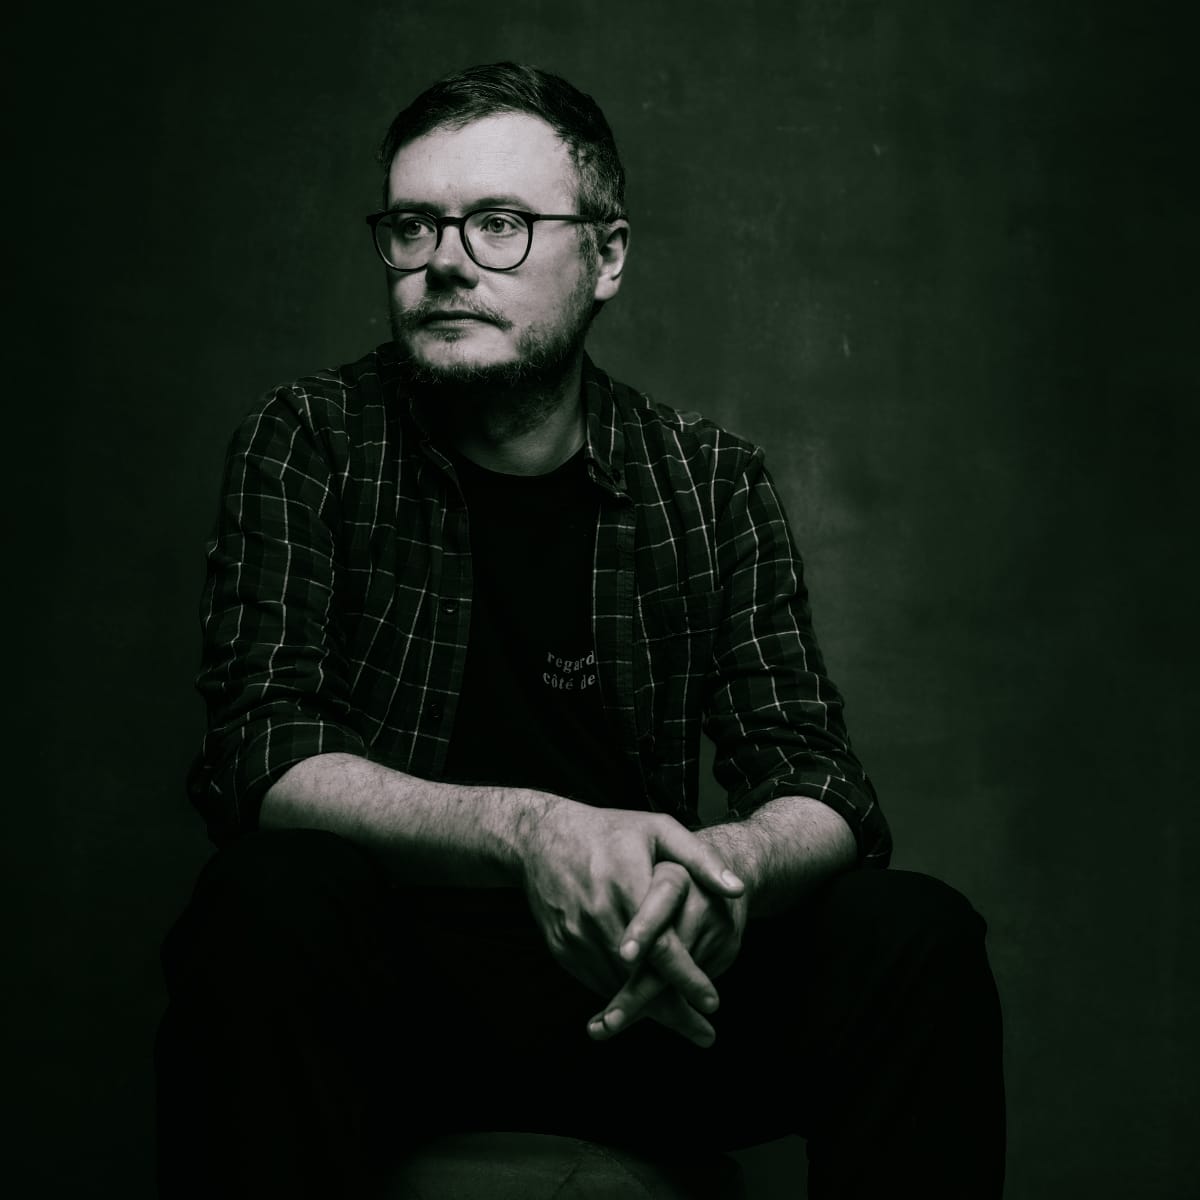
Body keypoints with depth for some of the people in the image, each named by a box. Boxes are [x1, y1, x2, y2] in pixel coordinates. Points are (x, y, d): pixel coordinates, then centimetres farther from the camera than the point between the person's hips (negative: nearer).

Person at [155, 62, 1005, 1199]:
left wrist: (721, 869, -30)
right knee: (264, 908, -33)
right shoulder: (310, 442, -3)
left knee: (916, 932, -21)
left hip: (652, 993, 2)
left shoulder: (711, 480, 3)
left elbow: (819, 791, -4)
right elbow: (254, 751, -15)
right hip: (393, 974, -2)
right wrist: (529, 833, -34)